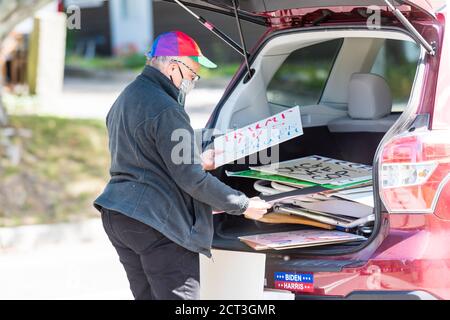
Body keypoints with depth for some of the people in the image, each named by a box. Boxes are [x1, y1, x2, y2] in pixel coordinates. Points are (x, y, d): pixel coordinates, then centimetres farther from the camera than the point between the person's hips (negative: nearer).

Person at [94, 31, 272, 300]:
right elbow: (190, 179, -16)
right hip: (157, 223, -10)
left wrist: (198, 161, 26)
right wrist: (243, 205, -7)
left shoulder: (125, 99, 16)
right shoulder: (166, 110, -16)